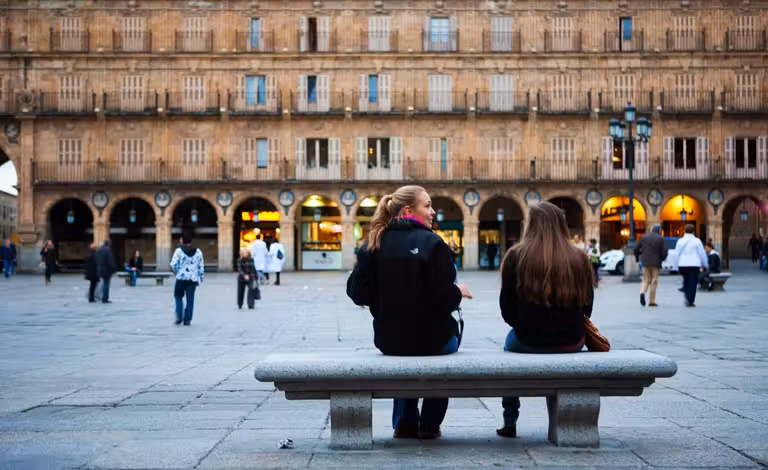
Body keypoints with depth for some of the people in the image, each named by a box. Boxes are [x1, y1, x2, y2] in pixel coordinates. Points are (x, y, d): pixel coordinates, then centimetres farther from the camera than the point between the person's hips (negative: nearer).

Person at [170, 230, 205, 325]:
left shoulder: (179, 251, -6)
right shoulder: (198, 252, 5)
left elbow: (173, 265, -10)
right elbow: (201, 267, 7)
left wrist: (177, 272, 8)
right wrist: (200, 278, 16)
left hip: (181, 278, -2)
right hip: (193, 279, 3)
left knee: (178, 296, 14)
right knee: (190, 299, 7)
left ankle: (179, 316, 0)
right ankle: (187, 319, 8)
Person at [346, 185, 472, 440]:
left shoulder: (374, 243, -2)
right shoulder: (431, 243, -15)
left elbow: (356, 292, -1)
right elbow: (444, 298, -19)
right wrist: (459, 292, 3)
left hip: (387, 339, 4)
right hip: (430, 338, -4)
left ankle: (404, 423, 38)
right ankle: (429, 426, 33)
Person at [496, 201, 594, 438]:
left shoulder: (516, 256, -9)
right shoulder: (579, 259, -3)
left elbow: (507, 311, -4)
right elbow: (587, 307, 5)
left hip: (528, 342, -2)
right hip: (571, 343, 2)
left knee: (511, 341, 33)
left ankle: (510, 423, 32)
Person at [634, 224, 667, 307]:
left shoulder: (644, 237, 5)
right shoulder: (660, 239, -5)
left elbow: (636, 249, 6)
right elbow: (663, 252, -8)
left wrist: (637, 256, 26)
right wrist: (663, 258, 15)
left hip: (645, 263, 3)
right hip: (655, 263, -3)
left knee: (646, 280, 11)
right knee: (654, 282, 5)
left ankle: (642, 293, -18)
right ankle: (652, 301, 5)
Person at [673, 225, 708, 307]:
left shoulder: (680, 241, 5)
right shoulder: (696, 241, -4)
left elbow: (677, 254, 6)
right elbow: (702, 254, 0)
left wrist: (676, 266, 13)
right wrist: (705, 265, 11)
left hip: (682, 265, 3)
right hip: (694, 265, -3)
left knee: (686, 281, 19)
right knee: (692, 282, 1)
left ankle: (686, 294, -1)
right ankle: (690, 301, -4)